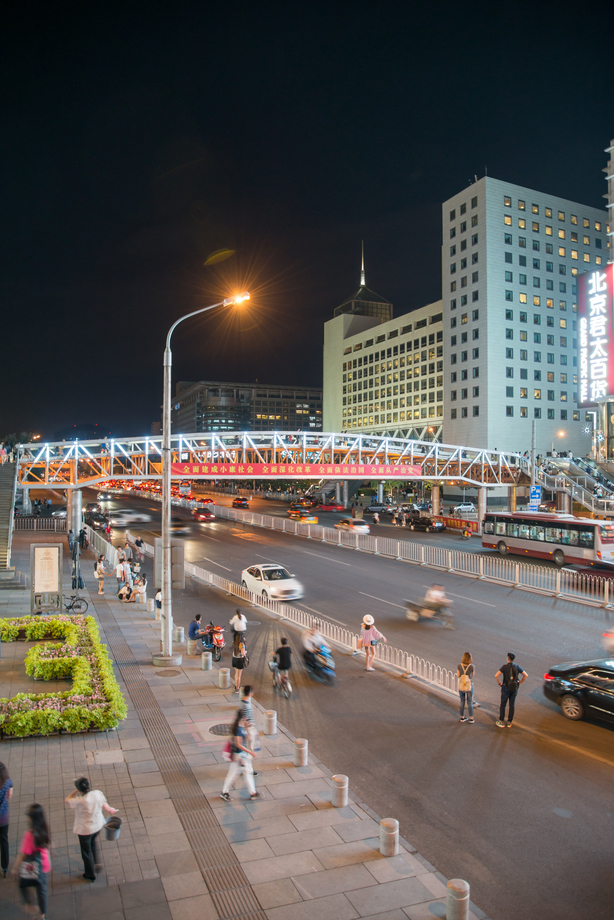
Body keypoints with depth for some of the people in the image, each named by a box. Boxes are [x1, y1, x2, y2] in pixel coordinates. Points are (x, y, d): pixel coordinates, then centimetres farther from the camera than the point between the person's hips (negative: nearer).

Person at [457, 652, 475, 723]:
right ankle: (471, 718, 21)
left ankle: (462, 717, 27)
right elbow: (473, 674, 0)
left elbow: (458, 675, -3)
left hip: (461, 686, 2)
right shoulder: (472, 667, -17)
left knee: (462, 702, 17)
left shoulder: (459, 666, -11)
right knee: (470, 703, 14)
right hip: (469, 686, -2)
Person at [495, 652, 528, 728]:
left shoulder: (504, 667, -12)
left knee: (503, 705, 10)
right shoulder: (517, 667, -1)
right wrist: (519, 683, 7)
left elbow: (496, 675, -22)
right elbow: (526, 675, 3)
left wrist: (499, 683, -7)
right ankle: (509, 722, 18)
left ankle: (501, 722, 13)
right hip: (514, 688, 3)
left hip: (506, 688, -3)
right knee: (512, 705, 12)